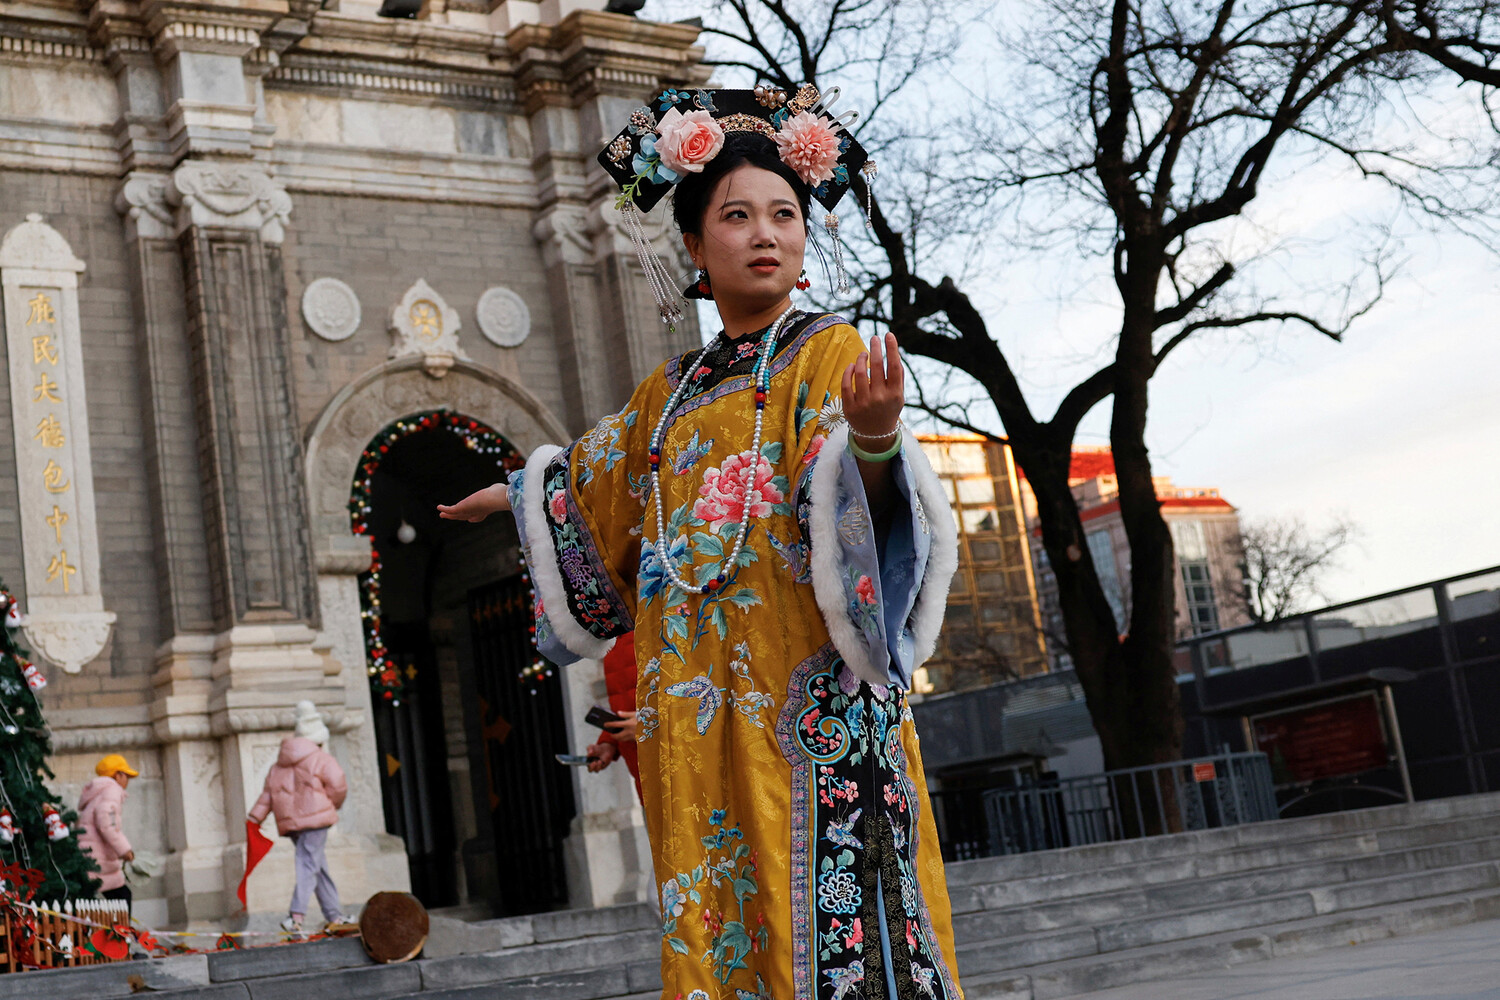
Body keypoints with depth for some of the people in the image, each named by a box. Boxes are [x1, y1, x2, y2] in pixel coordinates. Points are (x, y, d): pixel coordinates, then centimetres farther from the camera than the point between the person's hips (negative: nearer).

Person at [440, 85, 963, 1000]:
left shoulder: (827, 351, 1)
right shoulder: (673, 391, 17)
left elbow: (843, 509, -15)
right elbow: (601, 487, 36)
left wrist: (875, 437, -37)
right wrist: (521, 496, 52)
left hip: (805, 699, -5)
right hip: (697, 712, 6)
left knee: (821, 912, -10)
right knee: (716, 918, 5)